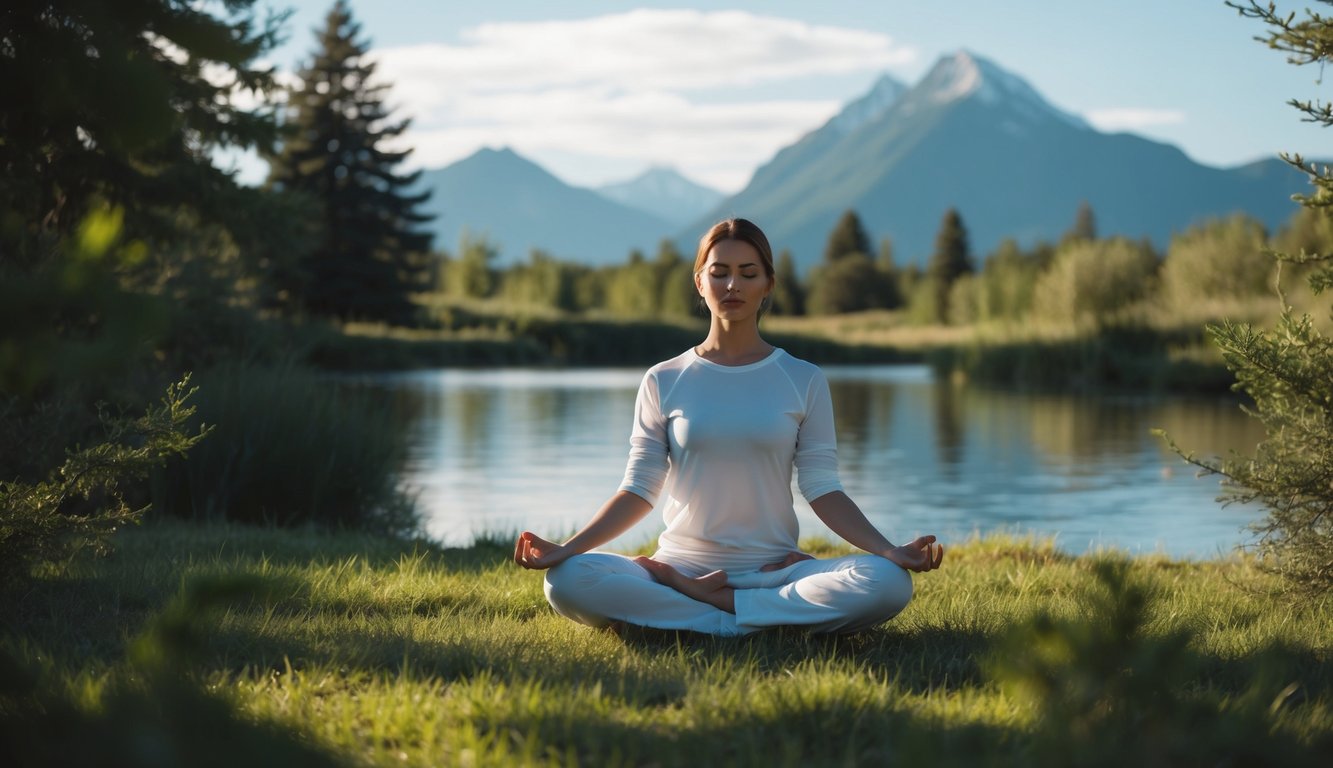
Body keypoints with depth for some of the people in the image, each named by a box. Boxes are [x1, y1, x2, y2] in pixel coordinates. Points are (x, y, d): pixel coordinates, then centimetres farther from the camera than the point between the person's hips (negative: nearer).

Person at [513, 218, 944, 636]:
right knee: (568, 582, -29)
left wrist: (890, 551, -13)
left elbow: (822, 489, 2)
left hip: (774, 570, 0)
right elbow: (639, 490, 4)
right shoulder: (663, 382, 7)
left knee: (888, 583, -30)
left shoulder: (804, 381, 6)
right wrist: (566, 549, -10)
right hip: (682, 565, 0)